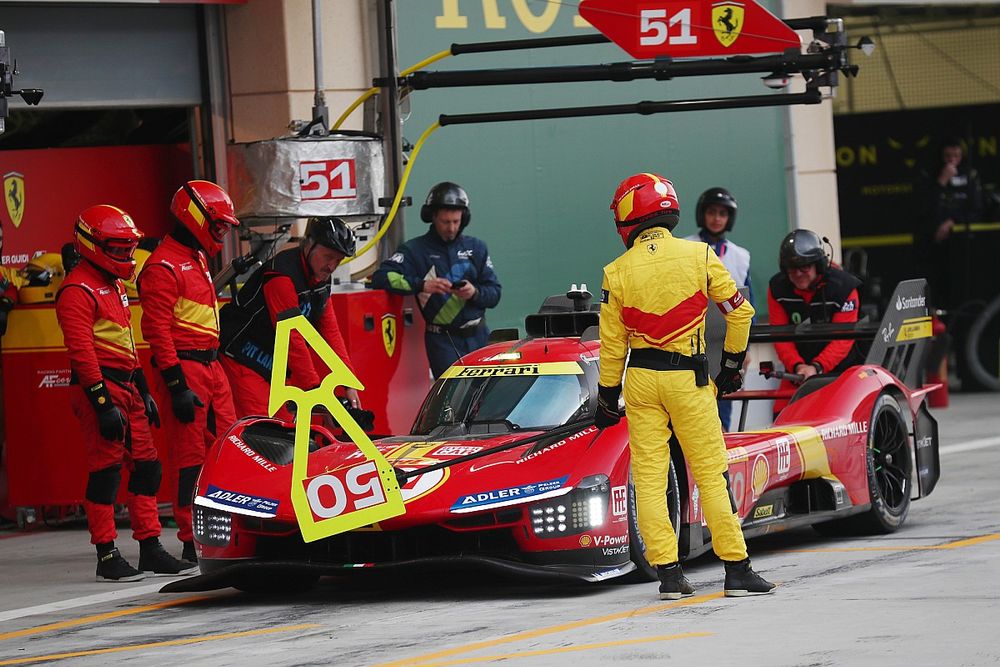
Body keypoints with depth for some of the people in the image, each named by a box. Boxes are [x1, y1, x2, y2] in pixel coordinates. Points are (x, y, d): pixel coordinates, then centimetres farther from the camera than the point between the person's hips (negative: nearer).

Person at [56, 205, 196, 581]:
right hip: (100, 387, -10)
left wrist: (142, 391, 24)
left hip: (126, 387, 10)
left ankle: (151, 550, 14)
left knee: (145, 466, 9)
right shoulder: (78, 290, -12)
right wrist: (103, 404, -23)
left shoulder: (114, 285, 20)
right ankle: (107, 557, -4)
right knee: (106, 470, -7)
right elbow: (81, 351, -19)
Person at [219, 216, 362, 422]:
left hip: (272, 364, 9)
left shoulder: (320, 278, 5)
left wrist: (349, 384, 0)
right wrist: (314, 389, -28)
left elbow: (330, 332, 6)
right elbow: (291, 337, -27)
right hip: (242, 359, -9)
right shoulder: (283, 275, -24)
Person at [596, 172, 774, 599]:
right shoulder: (699, 256, -4)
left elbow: (612, 344, 1)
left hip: (639, 378, 1)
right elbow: (739, 312, -2)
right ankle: (737, 569, 3)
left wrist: (607, 398, 11)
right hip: (687, 378, -1)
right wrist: (733, 363, 11)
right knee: (712, 473, 3)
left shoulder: (617, 272, -2)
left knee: (648, 477, 5)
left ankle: (667, 572, 1)